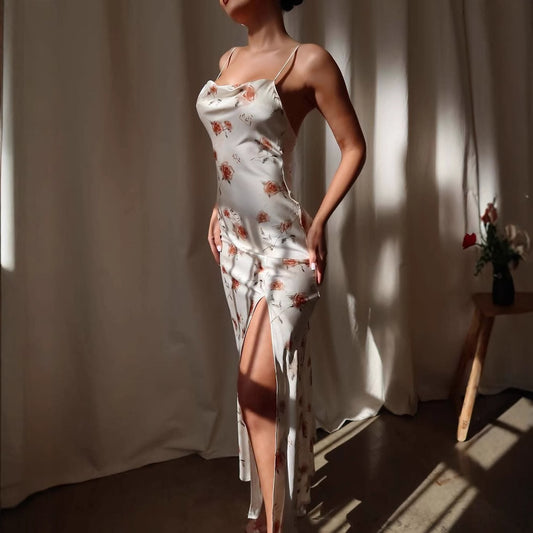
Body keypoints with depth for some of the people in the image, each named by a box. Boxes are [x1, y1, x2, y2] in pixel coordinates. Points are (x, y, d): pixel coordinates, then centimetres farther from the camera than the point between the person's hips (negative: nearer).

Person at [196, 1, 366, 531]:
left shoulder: (309, 61, -7)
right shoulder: (229, 60, 13)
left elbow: (354, 147, -3)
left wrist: (319, 221, -11)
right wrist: (219, 207, 14)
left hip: (284, 245, -7)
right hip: (236, 242, 7)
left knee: (258, 390, -7)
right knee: (266, 380, 17)